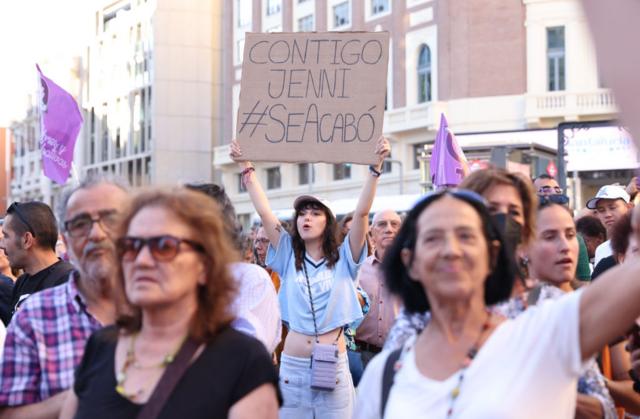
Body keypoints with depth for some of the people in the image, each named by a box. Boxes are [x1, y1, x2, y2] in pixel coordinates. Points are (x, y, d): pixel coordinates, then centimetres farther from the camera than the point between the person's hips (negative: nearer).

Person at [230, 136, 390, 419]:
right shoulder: (288, 257, 9)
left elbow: (361, 212, -6)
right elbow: (264, 212, 2)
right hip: (292, 365, 2)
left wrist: (375, 167, -14)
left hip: (333, 366, -2)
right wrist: (246, 168, -2)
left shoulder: (343, 259, 4)